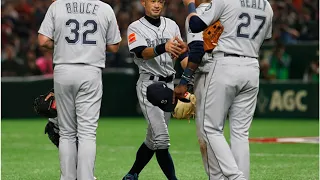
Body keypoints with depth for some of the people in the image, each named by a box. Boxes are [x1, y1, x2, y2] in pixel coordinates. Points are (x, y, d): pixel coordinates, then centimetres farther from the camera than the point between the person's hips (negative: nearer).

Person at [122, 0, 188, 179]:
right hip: (149, 85, -5)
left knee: (153, 138, 11)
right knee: (161, 137, -15)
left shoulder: (172, 25, 11)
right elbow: (143, 53, -22)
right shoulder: (136, 28, -4)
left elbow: (183, 56, 3)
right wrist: (163, 48, -42)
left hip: (169, 84, 5)